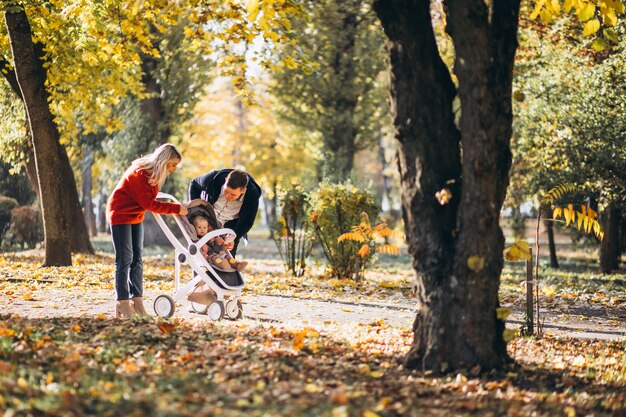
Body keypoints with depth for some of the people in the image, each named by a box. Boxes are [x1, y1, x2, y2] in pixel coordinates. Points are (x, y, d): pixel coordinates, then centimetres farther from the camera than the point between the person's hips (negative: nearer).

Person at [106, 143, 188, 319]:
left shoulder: (154, 173, 3)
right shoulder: (140, 173, -25)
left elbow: (150, 201, 4)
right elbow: (149, 203, -24)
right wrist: (176, 208, -23)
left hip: (136, 217, 9)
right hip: (120, 215, -9)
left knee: (136, 258, 5)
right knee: (124, 259, -8)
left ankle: (137, 301, 6)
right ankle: (122, 304, -5)